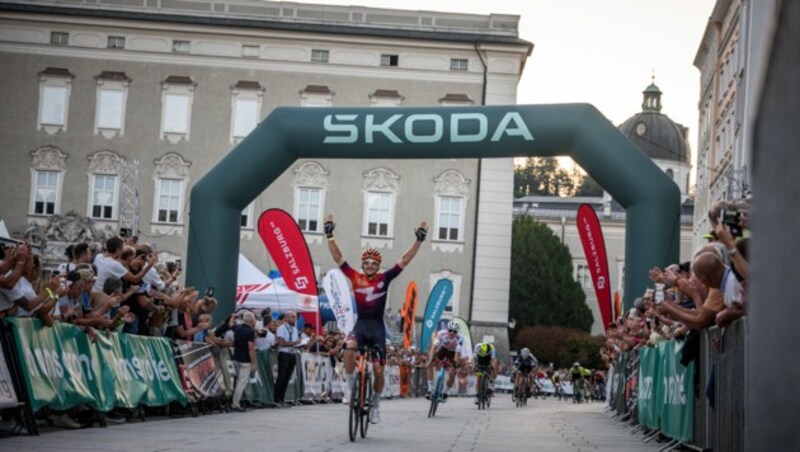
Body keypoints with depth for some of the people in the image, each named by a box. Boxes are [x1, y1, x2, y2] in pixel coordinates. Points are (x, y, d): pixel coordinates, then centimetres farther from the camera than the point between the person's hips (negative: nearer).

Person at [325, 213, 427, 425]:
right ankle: (349, 385, -15)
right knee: (349, 347, -33)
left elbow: (404, 261, 1)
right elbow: (338, 258, 1)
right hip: (360, 324, -1)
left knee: (378, 370, 2)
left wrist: (418, 240, -4)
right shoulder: (356, 278, 1)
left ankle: (375, 404, 24)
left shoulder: (384, 278, 1)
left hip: (377, 326, 1)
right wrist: (329, 235, -4)